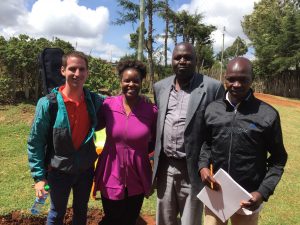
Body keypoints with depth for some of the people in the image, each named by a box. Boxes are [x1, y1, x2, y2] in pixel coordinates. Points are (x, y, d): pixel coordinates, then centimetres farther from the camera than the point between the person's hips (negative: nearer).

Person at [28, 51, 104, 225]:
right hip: (59, 171, -3)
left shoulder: (94, 100, -10)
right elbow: (35, 142, -12)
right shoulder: (48, 103, -18)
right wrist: (39, 176, -13)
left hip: (86, 170, 3)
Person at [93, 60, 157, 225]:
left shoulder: (151, 110, -9)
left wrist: (140, 150, -5)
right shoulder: (108, 104, -6)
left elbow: (156, 141, 6)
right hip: (111, 176, 0)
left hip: (137, 180, 0)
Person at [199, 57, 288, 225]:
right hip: (215, 192, 2)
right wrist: (203, 165, -8)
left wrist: (264, 192, -12)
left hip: (249, 197, -2)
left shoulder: (268, 115, -10)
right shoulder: (212, 109, -2)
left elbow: (278, 158, -3)